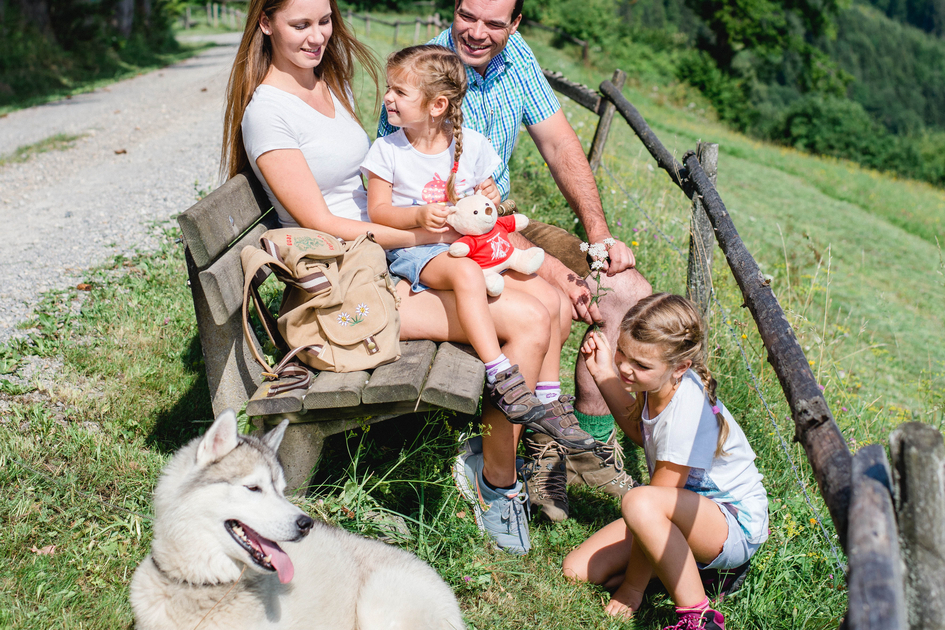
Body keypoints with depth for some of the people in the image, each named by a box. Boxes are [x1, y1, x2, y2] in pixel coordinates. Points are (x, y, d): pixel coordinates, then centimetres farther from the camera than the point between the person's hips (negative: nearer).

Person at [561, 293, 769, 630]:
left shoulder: (687, 410, -30)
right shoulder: (659, 382, -5)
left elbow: (657, 496, -24)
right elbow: (641, 432, 19)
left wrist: (632, 588, -16)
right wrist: (605, 375, 8)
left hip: (736, 526, -9)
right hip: (685, 514, 9)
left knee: (641, 503, -39)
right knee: (577, 570, -5)